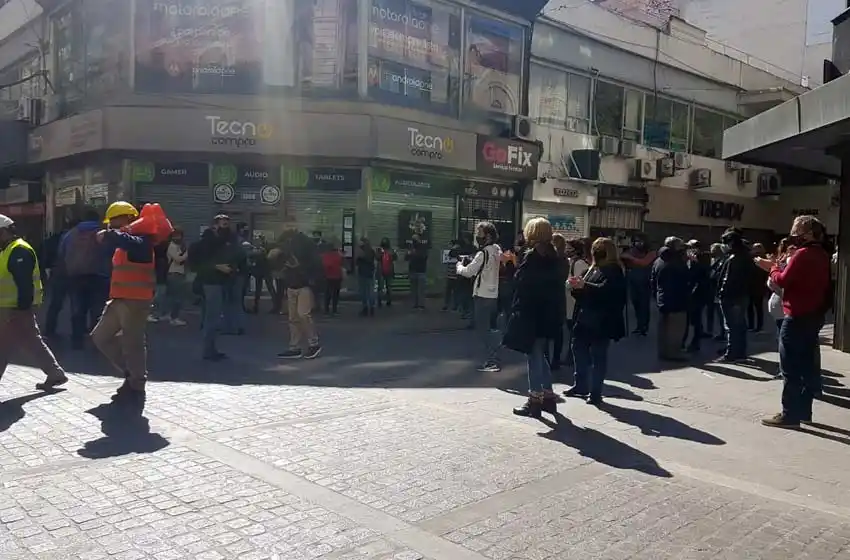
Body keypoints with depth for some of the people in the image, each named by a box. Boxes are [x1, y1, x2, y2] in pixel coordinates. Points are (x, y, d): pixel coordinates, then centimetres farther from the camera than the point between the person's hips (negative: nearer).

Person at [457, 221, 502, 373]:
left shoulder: (483, 253, -17)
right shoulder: (496, 251, 10)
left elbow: (468, 272, -17)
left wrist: (459, 266, 2)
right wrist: (470, 262, 7)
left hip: (482, 296, -9)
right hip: (492, 295, 9)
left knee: (483, 329, -3)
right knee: (485, 328, 16)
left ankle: (493, 361, -3)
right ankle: (491, 359, 21)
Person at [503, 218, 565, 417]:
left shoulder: (531, 256, -14)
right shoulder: (552, 256, 9)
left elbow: (521, 284, -18)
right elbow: (555, 284, 13)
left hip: (531, 313, -8)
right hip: (548, 313, 8)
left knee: (533, 356, 0)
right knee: (539, 354, 18)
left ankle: (535, 400, 5)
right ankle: (548, 396, 23)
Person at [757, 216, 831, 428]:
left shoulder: (803, 254, -18)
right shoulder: (822, 255, 12)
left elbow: (783, 280, -17)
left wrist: (772, 267, 0)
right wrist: (777, 267, 6)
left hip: (797, 317, -9)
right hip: (813, 316, 10)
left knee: (791, 370, -4)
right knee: (806, 366, 14)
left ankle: (790, 415, 0)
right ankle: (803, 411, 21)